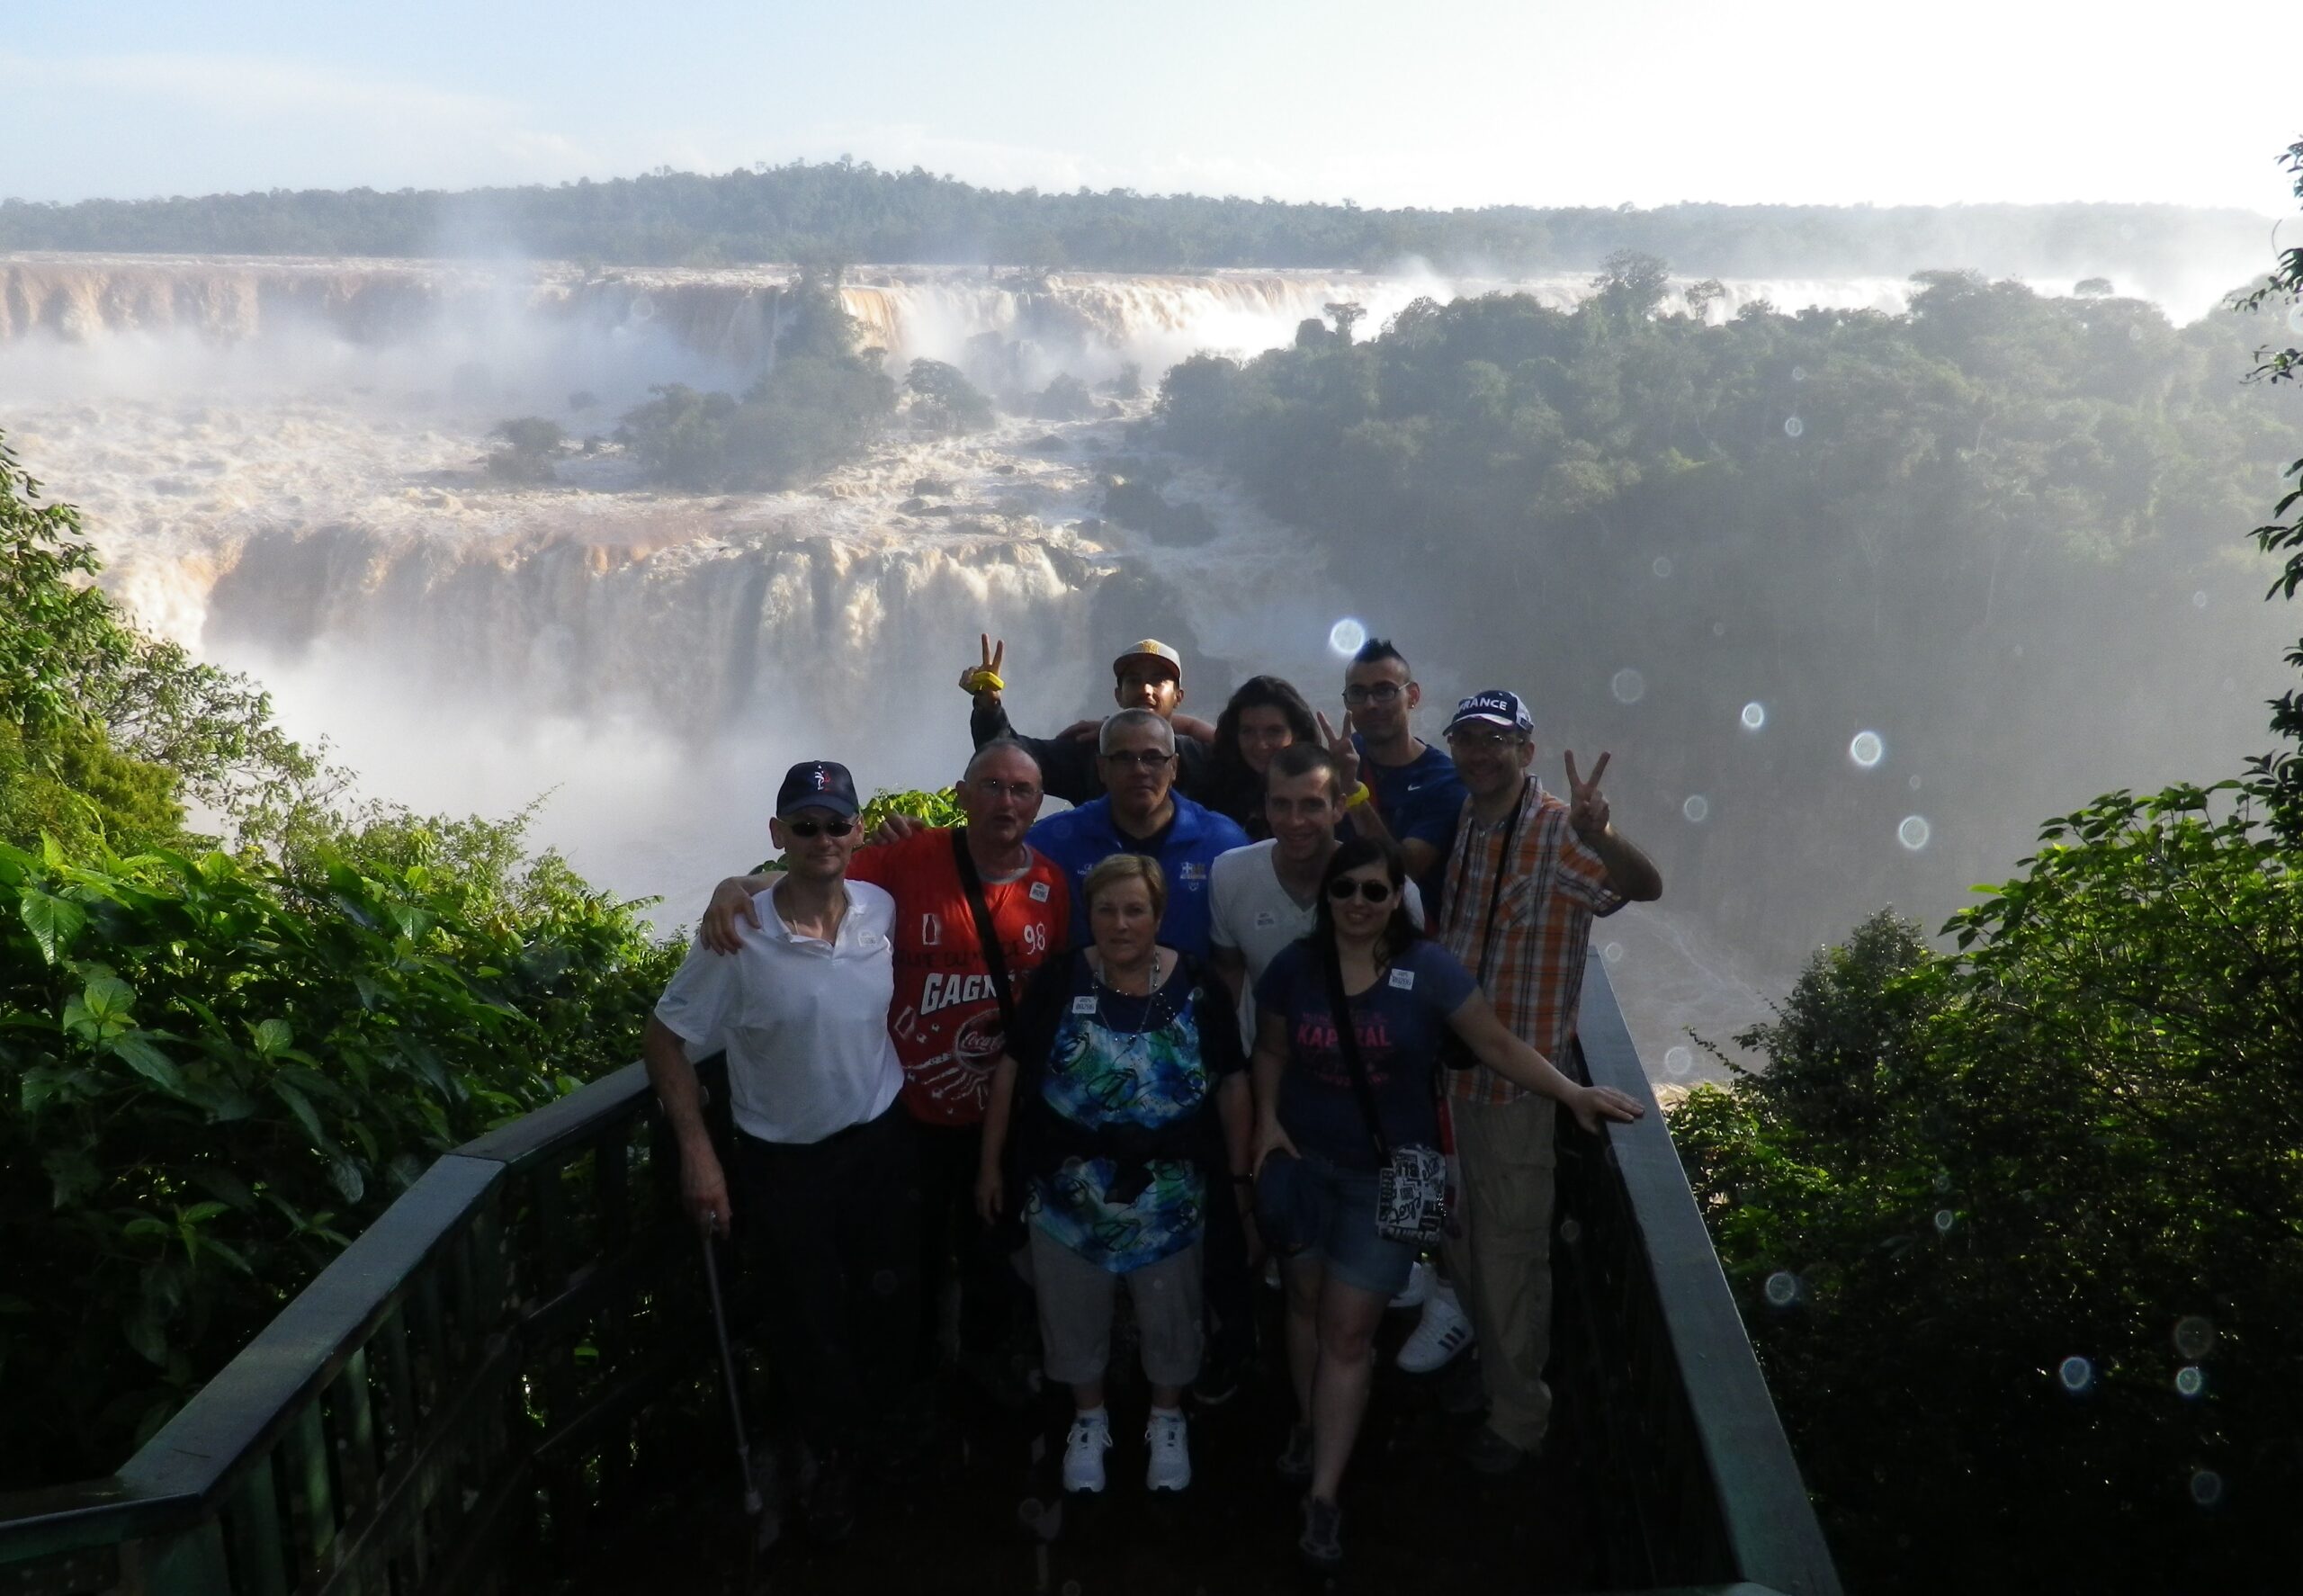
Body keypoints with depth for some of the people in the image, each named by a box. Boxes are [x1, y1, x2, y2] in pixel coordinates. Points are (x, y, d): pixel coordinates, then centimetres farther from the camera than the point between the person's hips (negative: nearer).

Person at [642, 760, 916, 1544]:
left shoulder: (885, 911, -10)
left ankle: (878, 1422, 49)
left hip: (880, 1140, 3)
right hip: (781, 1161, -3)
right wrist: (697, 1153, -16)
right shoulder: (738, 936, -20)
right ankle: (834, 1456, 39)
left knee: (888, 1298, 20)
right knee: (806, 1318, 13)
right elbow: (664, 1039, -12)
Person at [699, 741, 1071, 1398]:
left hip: (1003, 1108, 3)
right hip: (913, 1104, -3)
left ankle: (986, 1350, 52)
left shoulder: (1053, 885, -7)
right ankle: (911, 1363, 47)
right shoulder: (910, 858, -17)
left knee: (993, 1241, 24)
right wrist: (740, 885, -35)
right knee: (913, 1247, 19)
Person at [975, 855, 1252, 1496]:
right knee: (1074, 1311, 17)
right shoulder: (1059, 983, -9)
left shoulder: (1196, 987, -9)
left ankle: (1167, 1420, 43)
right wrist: (990, 1162, 1)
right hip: (1070, 1190, 0)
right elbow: (1012, 1070, -2)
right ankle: (1088, 1419, 42)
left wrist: (1239, 1173, 0)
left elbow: (1232, 1082, -2)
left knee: (1168, 1313, 17)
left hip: (1167, 1193, 0)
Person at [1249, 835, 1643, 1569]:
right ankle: (1308, 1425, 46)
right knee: (1306, 1302, 20)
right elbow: (1271, 1049, 7)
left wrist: (1573, 1093, -21)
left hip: (1388, 1173, -3)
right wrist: (1266, 1117, -7)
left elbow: (1498, 1046, -12)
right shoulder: (1294, 967, -7)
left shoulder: (1428, 969, -16)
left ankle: (1322, 1496, 12)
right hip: (1304, 1161, 3)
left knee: (1347, 1330, 0)